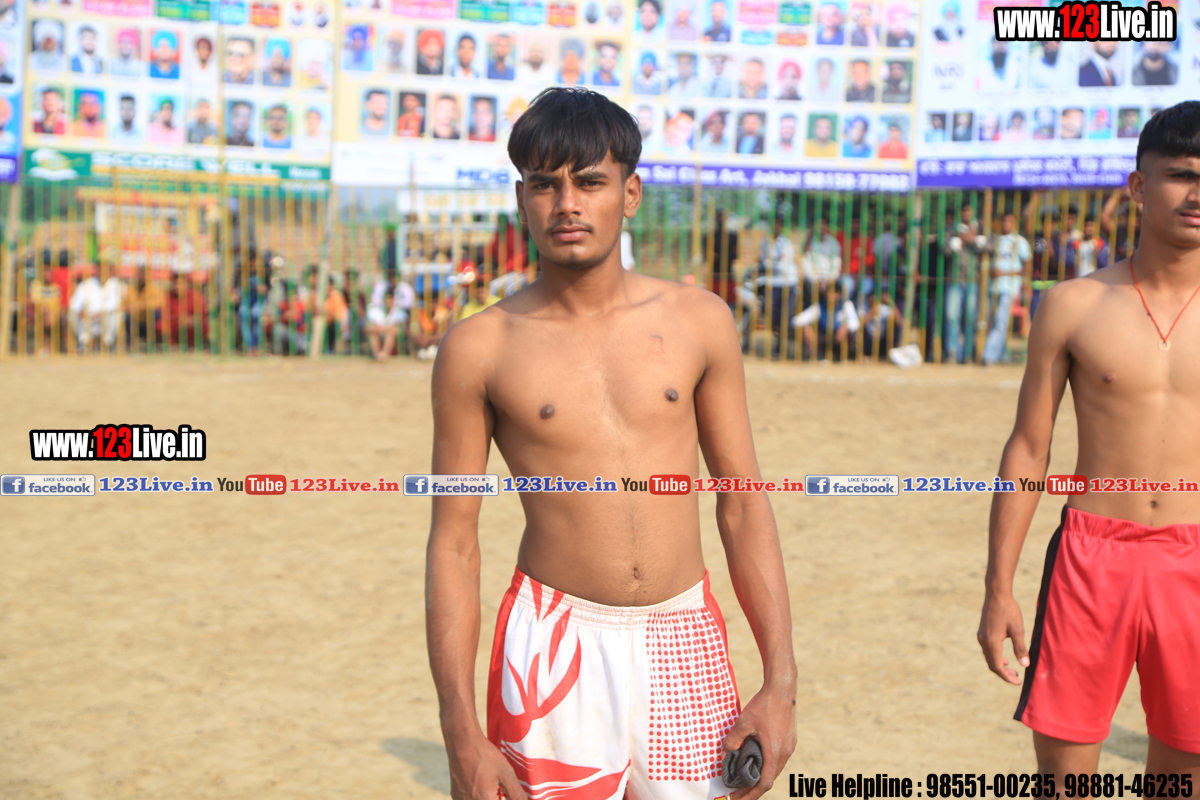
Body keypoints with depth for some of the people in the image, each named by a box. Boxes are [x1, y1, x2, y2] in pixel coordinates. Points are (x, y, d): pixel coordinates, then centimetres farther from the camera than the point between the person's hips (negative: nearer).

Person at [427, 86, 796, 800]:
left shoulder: (700, 321, 2)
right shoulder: (479, 348, -4)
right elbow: (454, 543, -2)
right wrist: (461, 734, -5)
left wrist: (781, 683, 1)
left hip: (687, 642, 2)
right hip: (555, 647, -2)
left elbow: (743, 504, 5)